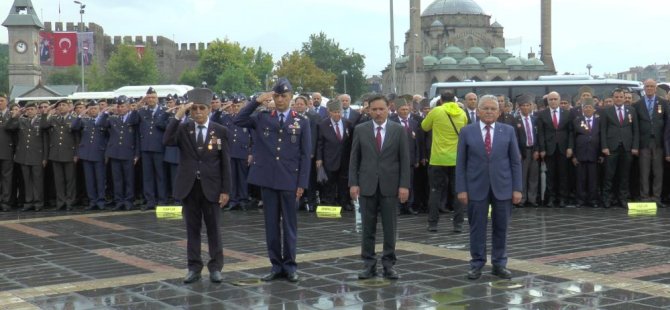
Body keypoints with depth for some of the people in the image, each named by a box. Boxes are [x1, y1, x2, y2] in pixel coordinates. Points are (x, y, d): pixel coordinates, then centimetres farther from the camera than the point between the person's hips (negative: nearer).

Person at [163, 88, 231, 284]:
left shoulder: (220, 131, -1)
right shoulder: (183, 129, 2)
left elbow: (225, 162, -1)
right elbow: (167, 141, -17)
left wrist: (225, 190, -6)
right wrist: (177, 116, -21)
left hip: (211, 187, -1)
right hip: (189, 187, 1)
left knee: (214, 229, 5)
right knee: (192, 229, 8)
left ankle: (215, 268, 13)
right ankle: (194, 268, 15)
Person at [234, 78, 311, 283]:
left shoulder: (301, 122, 2)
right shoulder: (262, 118, 7)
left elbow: (305, 155, 0)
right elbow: (238, 121, -4)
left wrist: (302, 183, -5)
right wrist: (257, 101, -8)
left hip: (290, 181, -2)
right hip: (268, 179, 2)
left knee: (289, 224, 5)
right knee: (271, 223, 7)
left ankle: (290, 266, 12)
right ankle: (276, 265, 15)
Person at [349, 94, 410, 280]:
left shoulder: (399, 130, 2)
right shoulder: (360, 130, 4)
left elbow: (404, 159, 1)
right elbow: (354, 159, 5)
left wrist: (404, 185, -6)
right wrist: (353, 183, -3)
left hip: (390, 186, -1)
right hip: (367, 186, 1)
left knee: (390, 228, 4)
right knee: (368, 228, 5)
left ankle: (388, 264, 12)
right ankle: (369, 264, 13)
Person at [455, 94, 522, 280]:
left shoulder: (508, 131, 5)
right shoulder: (467, 132, 2)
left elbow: (515, 161, 4)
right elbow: (461, 163, 1)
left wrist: (517, 188, -2)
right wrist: (461, 189, -5)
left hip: (502, 187, 1)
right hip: (476, 187, -1)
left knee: (500, 228, 6)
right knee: (477, 228, 4)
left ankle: (499, 264, 17)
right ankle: (477, 264, 13)